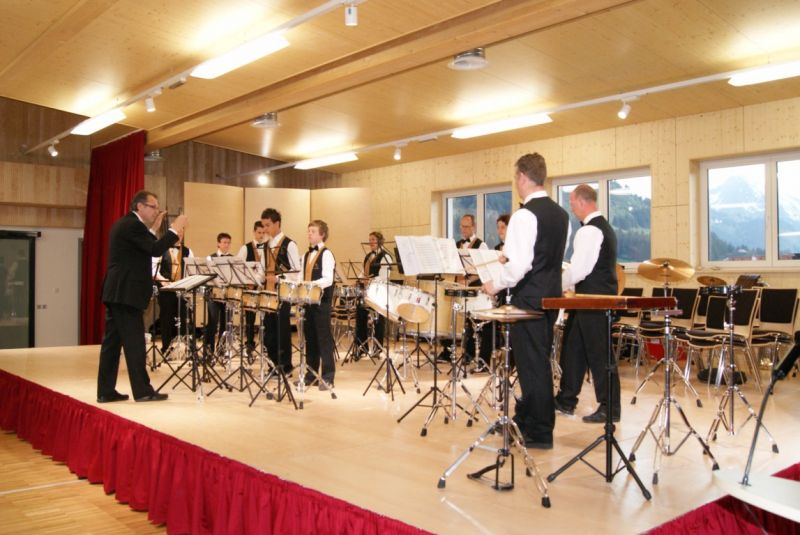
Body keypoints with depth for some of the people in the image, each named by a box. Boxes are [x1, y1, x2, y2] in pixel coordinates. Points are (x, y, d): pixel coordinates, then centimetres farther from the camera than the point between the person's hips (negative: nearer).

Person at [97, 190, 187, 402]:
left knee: (112, 341, 10)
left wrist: (153, 229, 17)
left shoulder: (124, 224, 18)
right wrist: (175, 228, -12)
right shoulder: (133, 225, -13)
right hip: (126, 293, -10)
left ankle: (106, 391, 14)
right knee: (134, 342, -5)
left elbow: (144, 249, 22)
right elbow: (156, 250, -20)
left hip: (116, 292, 10)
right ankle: (142, 391, 0)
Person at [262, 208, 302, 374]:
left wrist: (279, 278, -23)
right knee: (269, 329, 9)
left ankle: (286, 367, 9)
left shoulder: (289, 244, -9)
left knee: (282, 329, -1)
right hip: (269, 292, 7)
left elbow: (297, 270, -13)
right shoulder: (267, 245, 14)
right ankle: (274, 365, 19)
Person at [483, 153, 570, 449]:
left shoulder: (525, 215, -17)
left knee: (532, 363, 1)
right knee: (538, 360, 17)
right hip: (552, 294, 9)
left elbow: (520, 265, -24)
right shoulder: (561, 214, 10)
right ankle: (525, 420, 30)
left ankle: (540, 433, 10)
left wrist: (496, 284, -8)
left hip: (530, 297, -9)